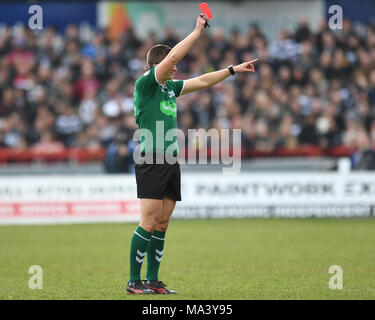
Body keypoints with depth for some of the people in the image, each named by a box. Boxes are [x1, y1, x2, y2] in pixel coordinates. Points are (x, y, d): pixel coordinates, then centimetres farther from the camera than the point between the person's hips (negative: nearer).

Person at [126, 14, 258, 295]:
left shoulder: (169, 87, 17)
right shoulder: (145, 83, -6)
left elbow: (201, 81, 27)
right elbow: (172, 57, -16)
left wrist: (234, 69, 27)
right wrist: (197, 31, -10)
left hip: (171, 163, 8)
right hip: (151, 160, -8)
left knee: (162, 224, 7)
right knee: (149, 223, -10)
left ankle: (153, 281, 10)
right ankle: (134, 282, -6)